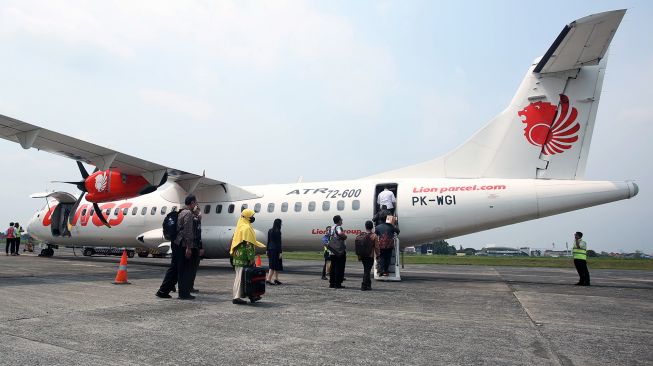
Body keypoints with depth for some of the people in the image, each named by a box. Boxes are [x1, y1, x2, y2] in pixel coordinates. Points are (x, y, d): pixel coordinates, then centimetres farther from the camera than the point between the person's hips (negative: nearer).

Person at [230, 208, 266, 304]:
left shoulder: (240, 226, 15)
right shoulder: (247, 228, -15)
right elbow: (248, 244, -19)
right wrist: (251, 258, -19)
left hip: (238, 256, 10)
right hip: (244, 257, -10)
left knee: (240, 275, 12)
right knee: (241, 276, -5)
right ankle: (237, 297, -2)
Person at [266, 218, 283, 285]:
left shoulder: (270, 231, 9)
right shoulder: (278, 232, -13)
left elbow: (268, 241, 12)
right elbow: (279, 242, -15)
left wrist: (267, 250, 17)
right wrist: (280, 252, -12)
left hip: (270, 249, 8)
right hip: (276, 250, -8)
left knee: (272, 265, 15)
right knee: (274, 265, -3)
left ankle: (276, 279, 21)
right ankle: (268, 279, -8)